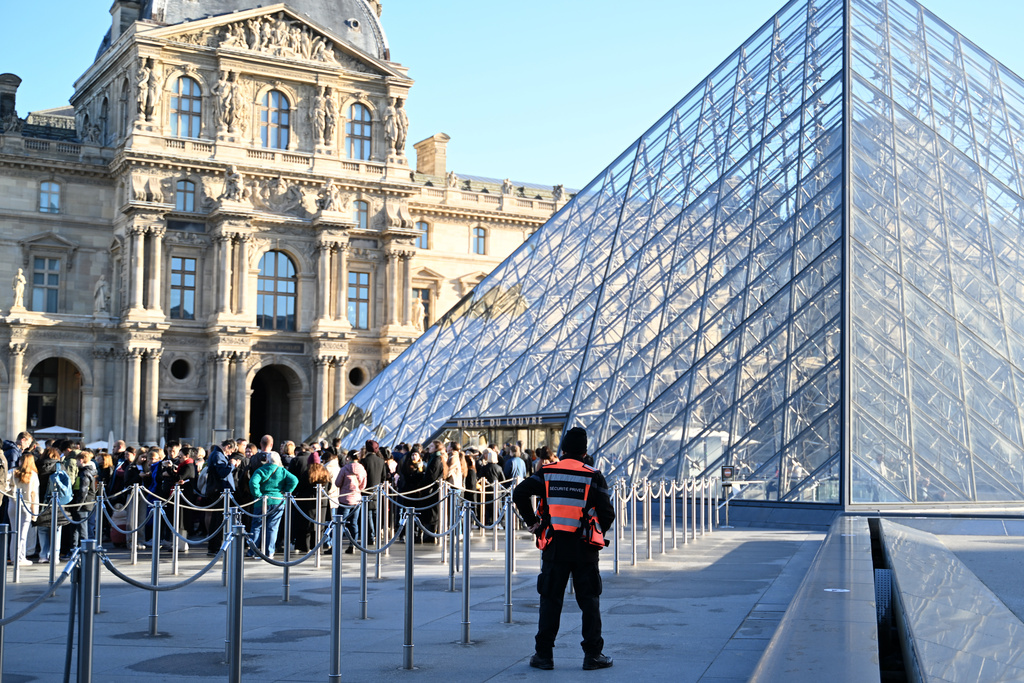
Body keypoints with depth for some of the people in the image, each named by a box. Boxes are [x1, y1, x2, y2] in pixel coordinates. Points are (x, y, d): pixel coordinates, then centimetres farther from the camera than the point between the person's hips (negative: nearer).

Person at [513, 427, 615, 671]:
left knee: (550, 600, 7)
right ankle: (593, 655, 9)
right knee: (589, 601, 8)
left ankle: (543, 655, 8)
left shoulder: (547, 473, 1)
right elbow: (607, 513, -5)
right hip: (584, 549, -1)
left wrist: (531, 521, 3)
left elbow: (519, 493, -8)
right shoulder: (593, 477, -2)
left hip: (555, 547, 1)